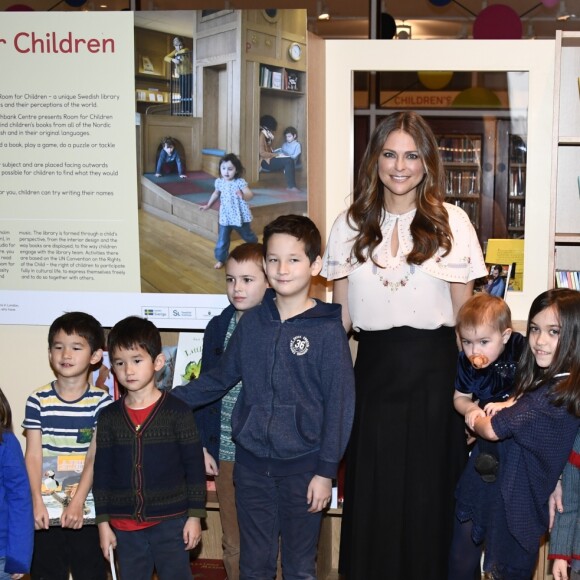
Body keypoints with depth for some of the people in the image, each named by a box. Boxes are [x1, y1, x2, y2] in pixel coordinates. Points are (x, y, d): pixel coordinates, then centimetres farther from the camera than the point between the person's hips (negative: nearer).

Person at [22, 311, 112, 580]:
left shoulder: (101, 402, -3)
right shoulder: (38, 400, 0)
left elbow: (95, 458, -8)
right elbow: (33, 455, -3)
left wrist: (77, 502, -16)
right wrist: (37, 503, -12)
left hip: (87, 509, -1)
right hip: (46, 510, 1)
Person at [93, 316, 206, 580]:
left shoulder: (177, 412, -7)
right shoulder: (109, 417, 2)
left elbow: (195, 467, -4)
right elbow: (102, 472, 6)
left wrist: (195, 515, -5)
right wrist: (103, 521, 5)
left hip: (171, 522, -3)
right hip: (125, 526, 3)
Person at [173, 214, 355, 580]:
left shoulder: (328, 329, -10)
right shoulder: (252, 322, 2)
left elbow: (340, 403, -9)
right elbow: (221, 378, 11)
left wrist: (326, 470, -10)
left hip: (302, 465, -3)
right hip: (251, 463, 3)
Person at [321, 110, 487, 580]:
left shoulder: (452, 222, -1)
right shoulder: (350, 225, 5)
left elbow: (465, 313, 2)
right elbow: (340, 314, 8)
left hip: (433, 369, -2)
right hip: (373, 368, 2)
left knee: (427, 492, 7)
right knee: (370, 494, 9)